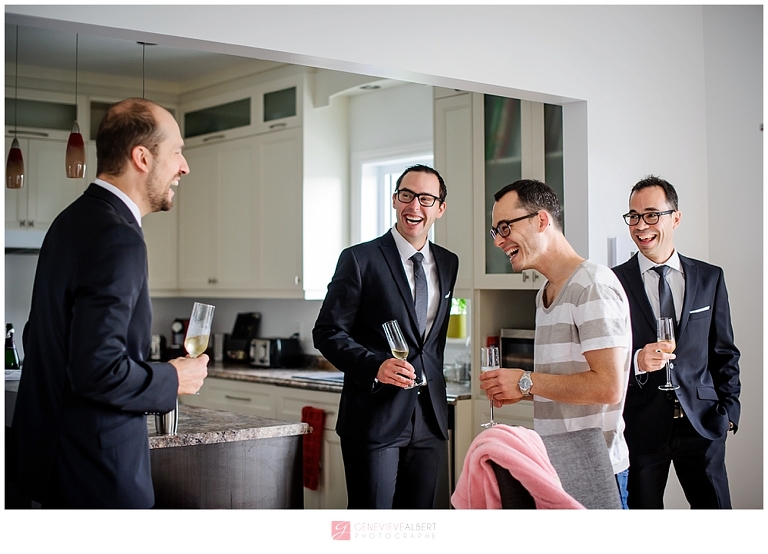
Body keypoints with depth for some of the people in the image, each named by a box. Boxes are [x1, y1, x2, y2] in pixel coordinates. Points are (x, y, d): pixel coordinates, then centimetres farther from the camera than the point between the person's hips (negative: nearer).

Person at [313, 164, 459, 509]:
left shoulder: (449, 263, 12)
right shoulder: (359, 259, -5)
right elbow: (327, 332, -8)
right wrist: (375, 366, -22)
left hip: (430, 419, 5)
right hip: (374, 419, -5)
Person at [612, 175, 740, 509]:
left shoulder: (710, 278, 8)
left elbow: (724, 352, 12)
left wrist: (729, 408, 3)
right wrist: (636, 361, -19)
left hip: (701, 422, 2)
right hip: (641, 426, -2)